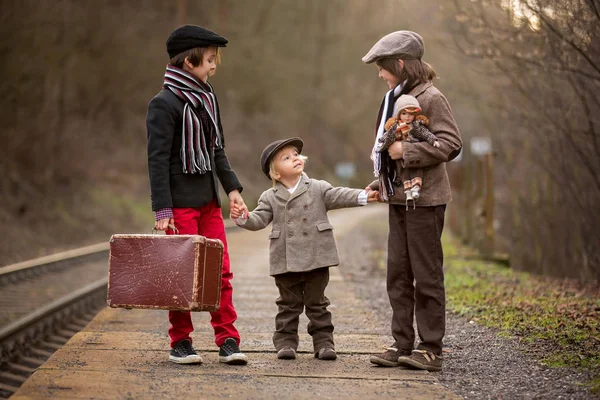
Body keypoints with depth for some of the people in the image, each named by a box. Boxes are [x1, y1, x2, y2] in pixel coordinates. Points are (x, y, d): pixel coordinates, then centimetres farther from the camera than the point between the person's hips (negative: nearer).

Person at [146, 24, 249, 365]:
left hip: (209, 199, 7)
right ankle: (180, 343, 9)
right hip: (181, 201, -7)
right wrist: (162, 209, -17)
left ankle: (228, 340, 7)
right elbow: (158, 159, -13)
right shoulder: (165, 103, -11)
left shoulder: (208, 98, 13)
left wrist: (232, 188, 10)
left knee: (221, 271, 4)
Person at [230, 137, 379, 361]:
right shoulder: (270, 197, 5)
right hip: (286, 261, 0)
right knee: (289, 304, 7)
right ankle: (285, 342, 14)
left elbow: (338, 196, -7)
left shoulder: (317, 188, 3)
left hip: (316, 258, 0)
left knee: (317, 303, 7)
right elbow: (260, 219, 0)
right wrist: (243, 218, -20)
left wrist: (363, 196, -21)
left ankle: (323, 342, 12)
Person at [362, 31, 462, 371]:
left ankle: (431, 349, 3)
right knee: (398, 273, 9)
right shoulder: (395, 98, 14)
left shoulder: (430, 98, -11)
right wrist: (380, 182, 14)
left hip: (425, 199, -8)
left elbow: (452, 144, -17)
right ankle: (403, 345, 16)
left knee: (426, 275, -3)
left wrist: (406, 152, -20)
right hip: (400, 197, 8)